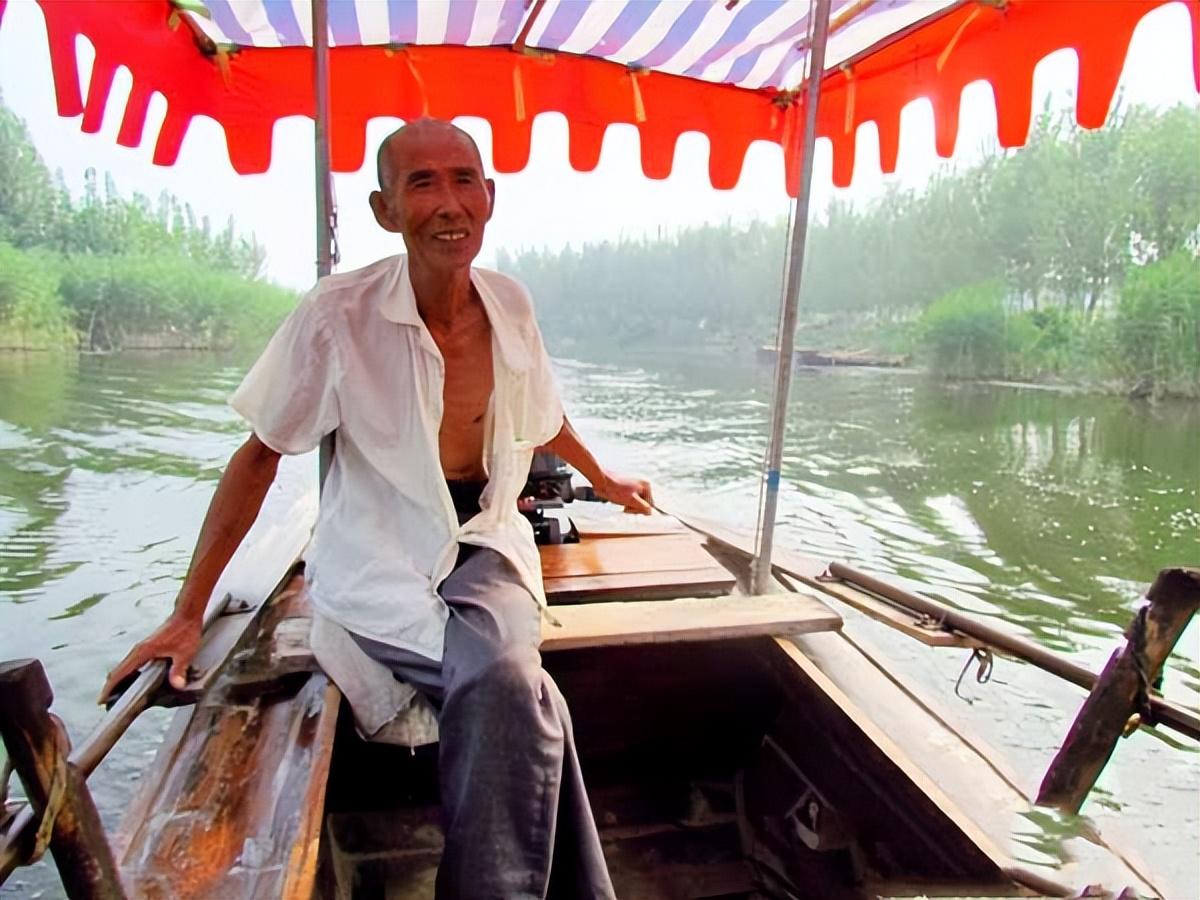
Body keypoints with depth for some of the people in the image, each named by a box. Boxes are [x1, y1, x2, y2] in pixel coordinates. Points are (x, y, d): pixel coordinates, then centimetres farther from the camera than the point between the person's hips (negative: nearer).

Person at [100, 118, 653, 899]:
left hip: (484, 541, 3)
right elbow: (260, 456, -5)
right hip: (379, 568, -3)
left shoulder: (510, 304, -2)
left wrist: (600, 477, 32)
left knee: (504, 689, -27)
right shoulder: (338, 316, -14)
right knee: (519, 698, -26)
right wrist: (189, 613, -5)